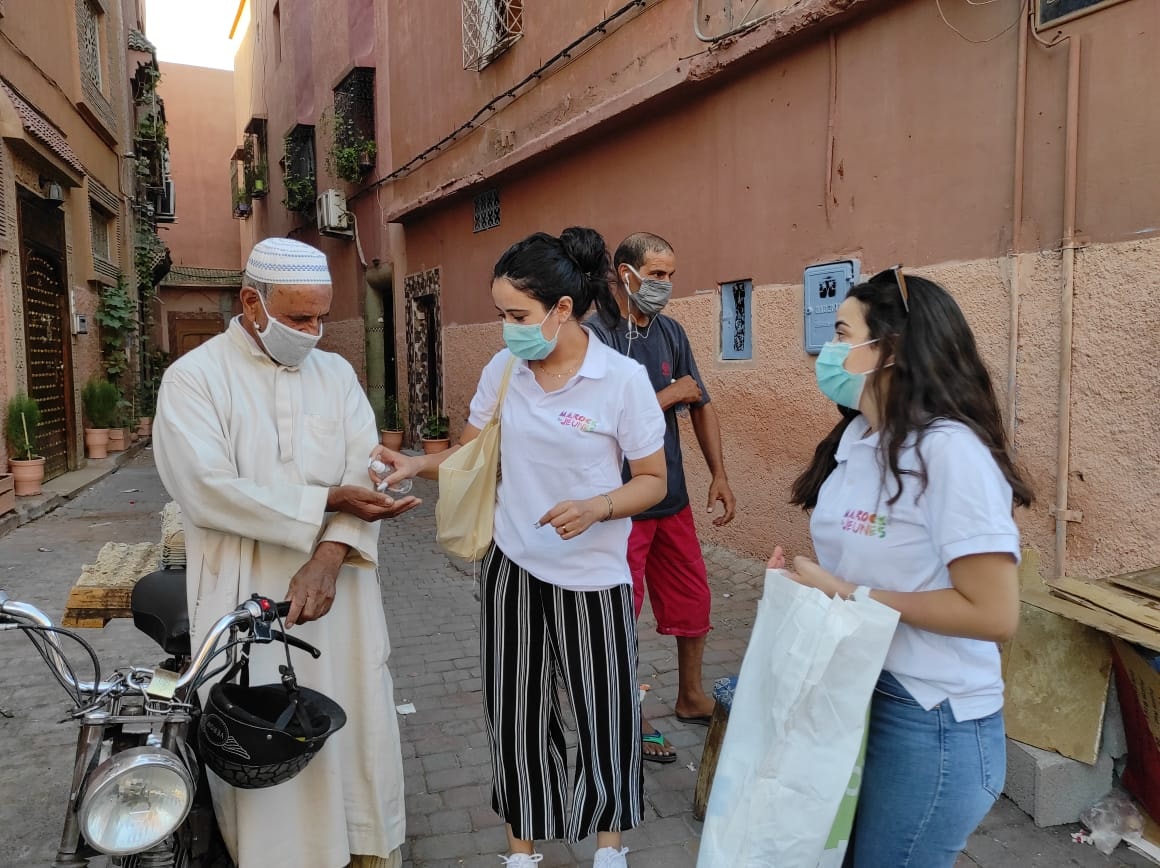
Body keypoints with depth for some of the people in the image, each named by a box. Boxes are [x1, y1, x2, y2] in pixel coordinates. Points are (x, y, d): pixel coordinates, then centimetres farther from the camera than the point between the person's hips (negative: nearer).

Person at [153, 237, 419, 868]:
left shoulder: (336, 373, 9)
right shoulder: (194, 378, -3)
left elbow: (365, 471, -3)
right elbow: (208, 490, -16)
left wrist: (329, 557, -18)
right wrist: (327, 502, -18)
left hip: (336, 590, 3)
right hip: (247, 600, -3)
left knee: (356, 734, 9)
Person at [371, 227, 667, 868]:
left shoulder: (623, 379, -13)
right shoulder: (503, 370, -1)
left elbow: (653, 480, -6)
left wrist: (596, 509, -23)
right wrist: (416, 465, -11)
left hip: (592, 575, -3)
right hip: (512, 568, 3)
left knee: (606, 715, 9)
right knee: (516, 716, 13)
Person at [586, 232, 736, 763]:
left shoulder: (671, 332, 6)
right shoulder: (597, 336, -15)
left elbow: (701, 407, 12)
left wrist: (719, 474, 6)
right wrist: (669, 396, -14)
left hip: (672, 498, 7)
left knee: (692, 598, 16)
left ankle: (691, 698, 37)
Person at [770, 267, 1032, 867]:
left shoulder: (950, 451, -23)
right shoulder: (856, 436, 4)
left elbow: (995, 614, -25)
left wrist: (849, 594, -22)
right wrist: (805, 571, -2)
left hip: (931, 722, -8)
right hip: (852, 695, 8)